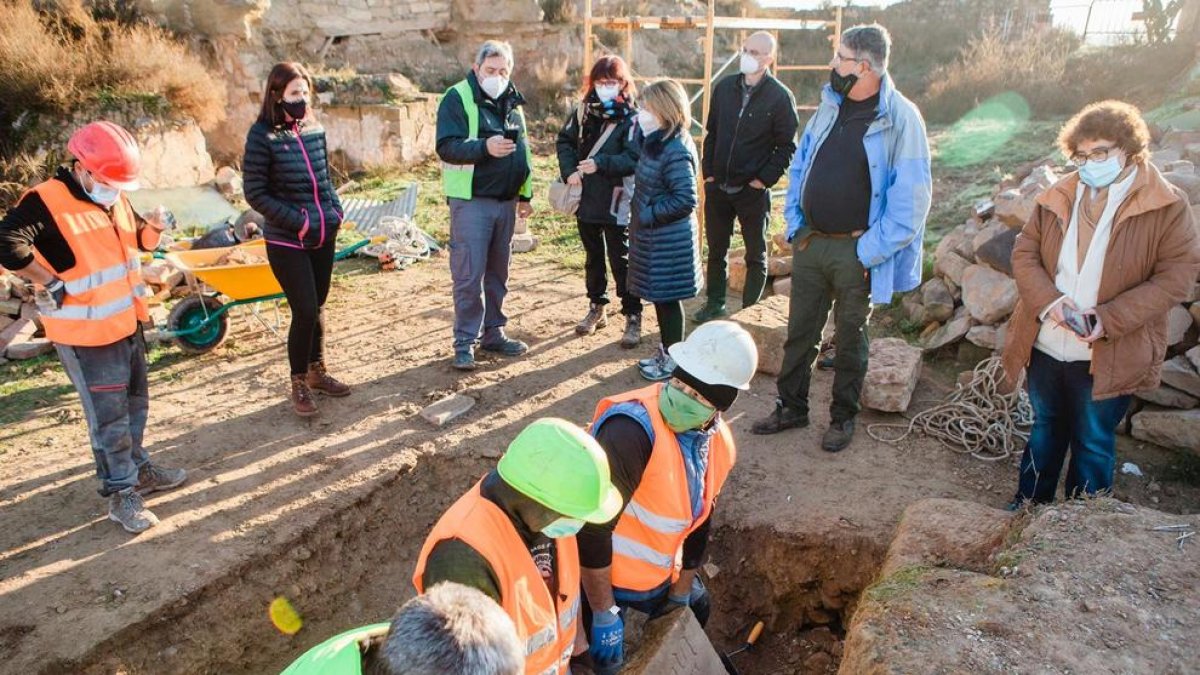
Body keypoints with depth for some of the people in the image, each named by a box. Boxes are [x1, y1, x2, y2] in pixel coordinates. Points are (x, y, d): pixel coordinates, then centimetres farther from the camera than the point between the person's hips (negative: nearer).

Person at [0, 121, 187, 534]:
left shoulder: (115, 198, 8)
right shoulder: (45, 202, -18)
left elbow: (138, 241, 21)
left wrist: (154, 226, -1)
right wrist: (52, 284, -23)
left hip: (127, 322, 8)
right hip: (86, 334, -8)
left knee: (135, 403, 21)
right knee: (110, 416, 0)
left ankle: (137, 467, 38)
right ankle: (121, 494, 12)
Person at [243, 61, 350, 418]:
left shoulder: (314, 130, 5)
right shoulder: (263, 136, -11)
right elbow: (255, 193, -11)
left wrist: (336, 211, 2)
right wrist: (298, 222, -16)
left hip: (324, 236, 6)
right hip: (287, 242, -5)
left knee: (317, 306, 15)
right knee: (305, 311, -6)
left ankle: (317, 371, 31)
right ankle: (299, 384, 12)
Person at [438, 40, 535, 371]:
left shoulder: (512, 102, 14)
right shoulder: (458, 98, -7)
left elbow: (523, 149, 21)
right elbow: (446, 146, -17)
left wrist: (525, 195, 17)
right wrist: (485, 147, -31)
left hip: (506, 201, 6)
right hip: (471, 201, -6)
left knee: (497, 272, 13)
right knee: (469, 275, -5)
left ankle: (493, 332, 24)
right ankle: (464, 342, 4)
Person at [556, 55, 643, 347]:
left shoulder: (631, 117, -11)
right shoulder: (584, 110, 5)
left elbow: (634, 159, -19)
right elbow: (565, 140, 11)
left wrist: (600, 163, -27)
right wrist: (569, 171, -5)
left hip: (615, 201, -6)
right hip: (586, 199, 6)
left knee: (620, 260, -1)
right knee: (593, 257, 18)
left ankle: (633, 317, 9)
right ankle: (596, 308, 33)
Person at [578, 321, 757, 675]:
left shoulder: (719, 443, -7)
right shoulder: (632, 430, -33)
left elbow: (698, 522, 7)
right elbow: (592, 527, -30)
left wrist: (680, 594, 15)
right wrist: (604, 614, -22)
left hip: (658, 576, 8)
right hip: (599, 578, -8)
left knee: (696, 609, 29)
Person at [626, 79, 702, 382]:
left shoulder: (676, 152, -22)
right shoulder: (657, 143, 6)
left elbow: (685, 200, -24)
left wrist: (647, 214, -17)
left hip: (669, 241, -9)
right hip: (653, 236, 9)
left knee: (667, 298, 3)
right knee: (660, 297, 18)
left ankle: (673, 360, 18)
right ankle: (666, 352, 33)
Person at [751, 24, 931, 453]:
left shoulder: (900, 118, -13)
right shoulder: (830, 106, 6)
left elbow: (912, 195, -15)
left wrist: (871, 251, -16)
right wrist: (793, 225, 7)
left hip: (854, 251, -5)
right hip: (810, 242, 5)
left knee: (850, 339, 11)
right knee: (799, 332, 13)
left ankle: (843, 417, 27)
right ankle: (791, 407, 29)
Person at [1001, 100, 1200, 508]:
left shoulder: (1167, 207, -9)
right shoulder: (1057, 198, 2)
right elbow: (1024, 253, 1)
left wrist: (1110, 319, -22)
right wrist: (1048, 301, -17)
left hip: (1108, 357, -3)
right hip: (1045, 346, 4)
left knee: (1093, 443, 13)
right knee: (1045, 430, 22)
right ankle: (1029, 506, 41)